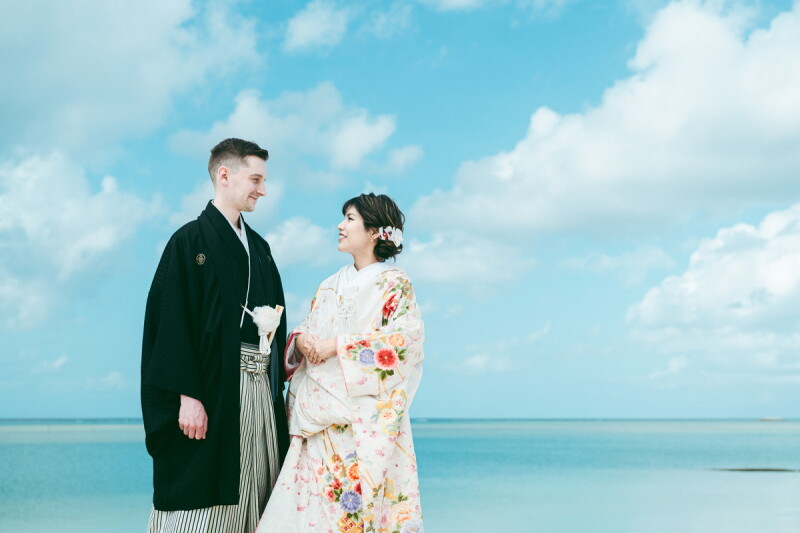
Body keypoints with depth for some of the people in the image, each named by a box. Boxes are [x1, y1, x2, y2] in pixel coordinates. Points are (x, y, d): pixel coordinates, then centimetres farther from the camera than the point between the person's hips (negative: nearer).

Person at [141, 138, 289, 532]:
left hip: (259, 391, 7)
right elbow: (170, 321, -12)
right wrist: (187, 396, -19)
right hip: (212, 390, -7)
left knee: (253, 497, 6)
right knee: (199, 501, -6)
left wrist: (277, 385, 8)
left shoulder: (259, 248, 18)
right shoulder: (190, 241, -3)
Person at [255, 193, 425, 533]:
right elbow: (306, 330, 20)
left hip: (365, 414, -5)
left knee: (358, 499, -11)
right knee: (311, 497, -3)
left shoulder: (394, 283, 1)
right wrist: (301, 341, -5)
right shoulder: (329, 286, 20)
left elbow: (407, 335, -13)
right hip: (320, 412, 5)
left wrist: (338, 345, -17)